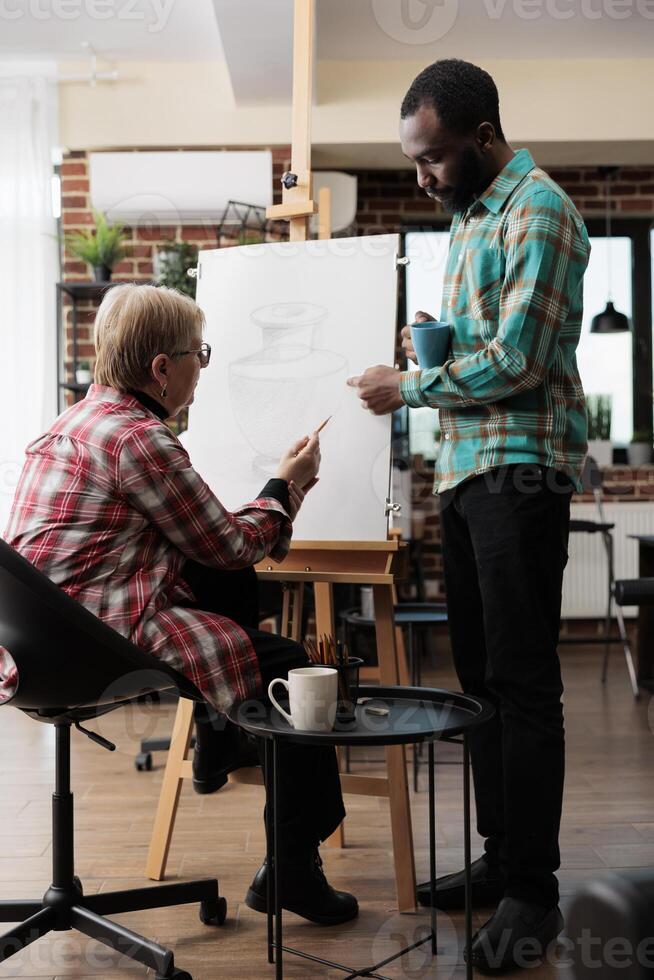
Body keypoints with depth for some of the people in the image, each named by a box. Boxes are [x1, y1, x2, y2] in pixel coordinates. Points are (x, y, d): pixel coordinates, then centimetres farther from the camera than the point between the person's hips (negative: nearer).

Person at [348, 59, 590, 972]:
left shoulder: (537, 210, -9)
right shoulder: (470, 216, 19)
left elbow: (516, 360, -17)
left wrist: (408, 389, -7)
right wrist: (431, 338, 6)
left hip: (520, 472, -9)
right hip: (466, 471, 9)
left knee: (522, 683, -5)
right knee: (480, 674, 11)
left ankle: (532, 891, 4)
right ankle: (501, 857, 22)